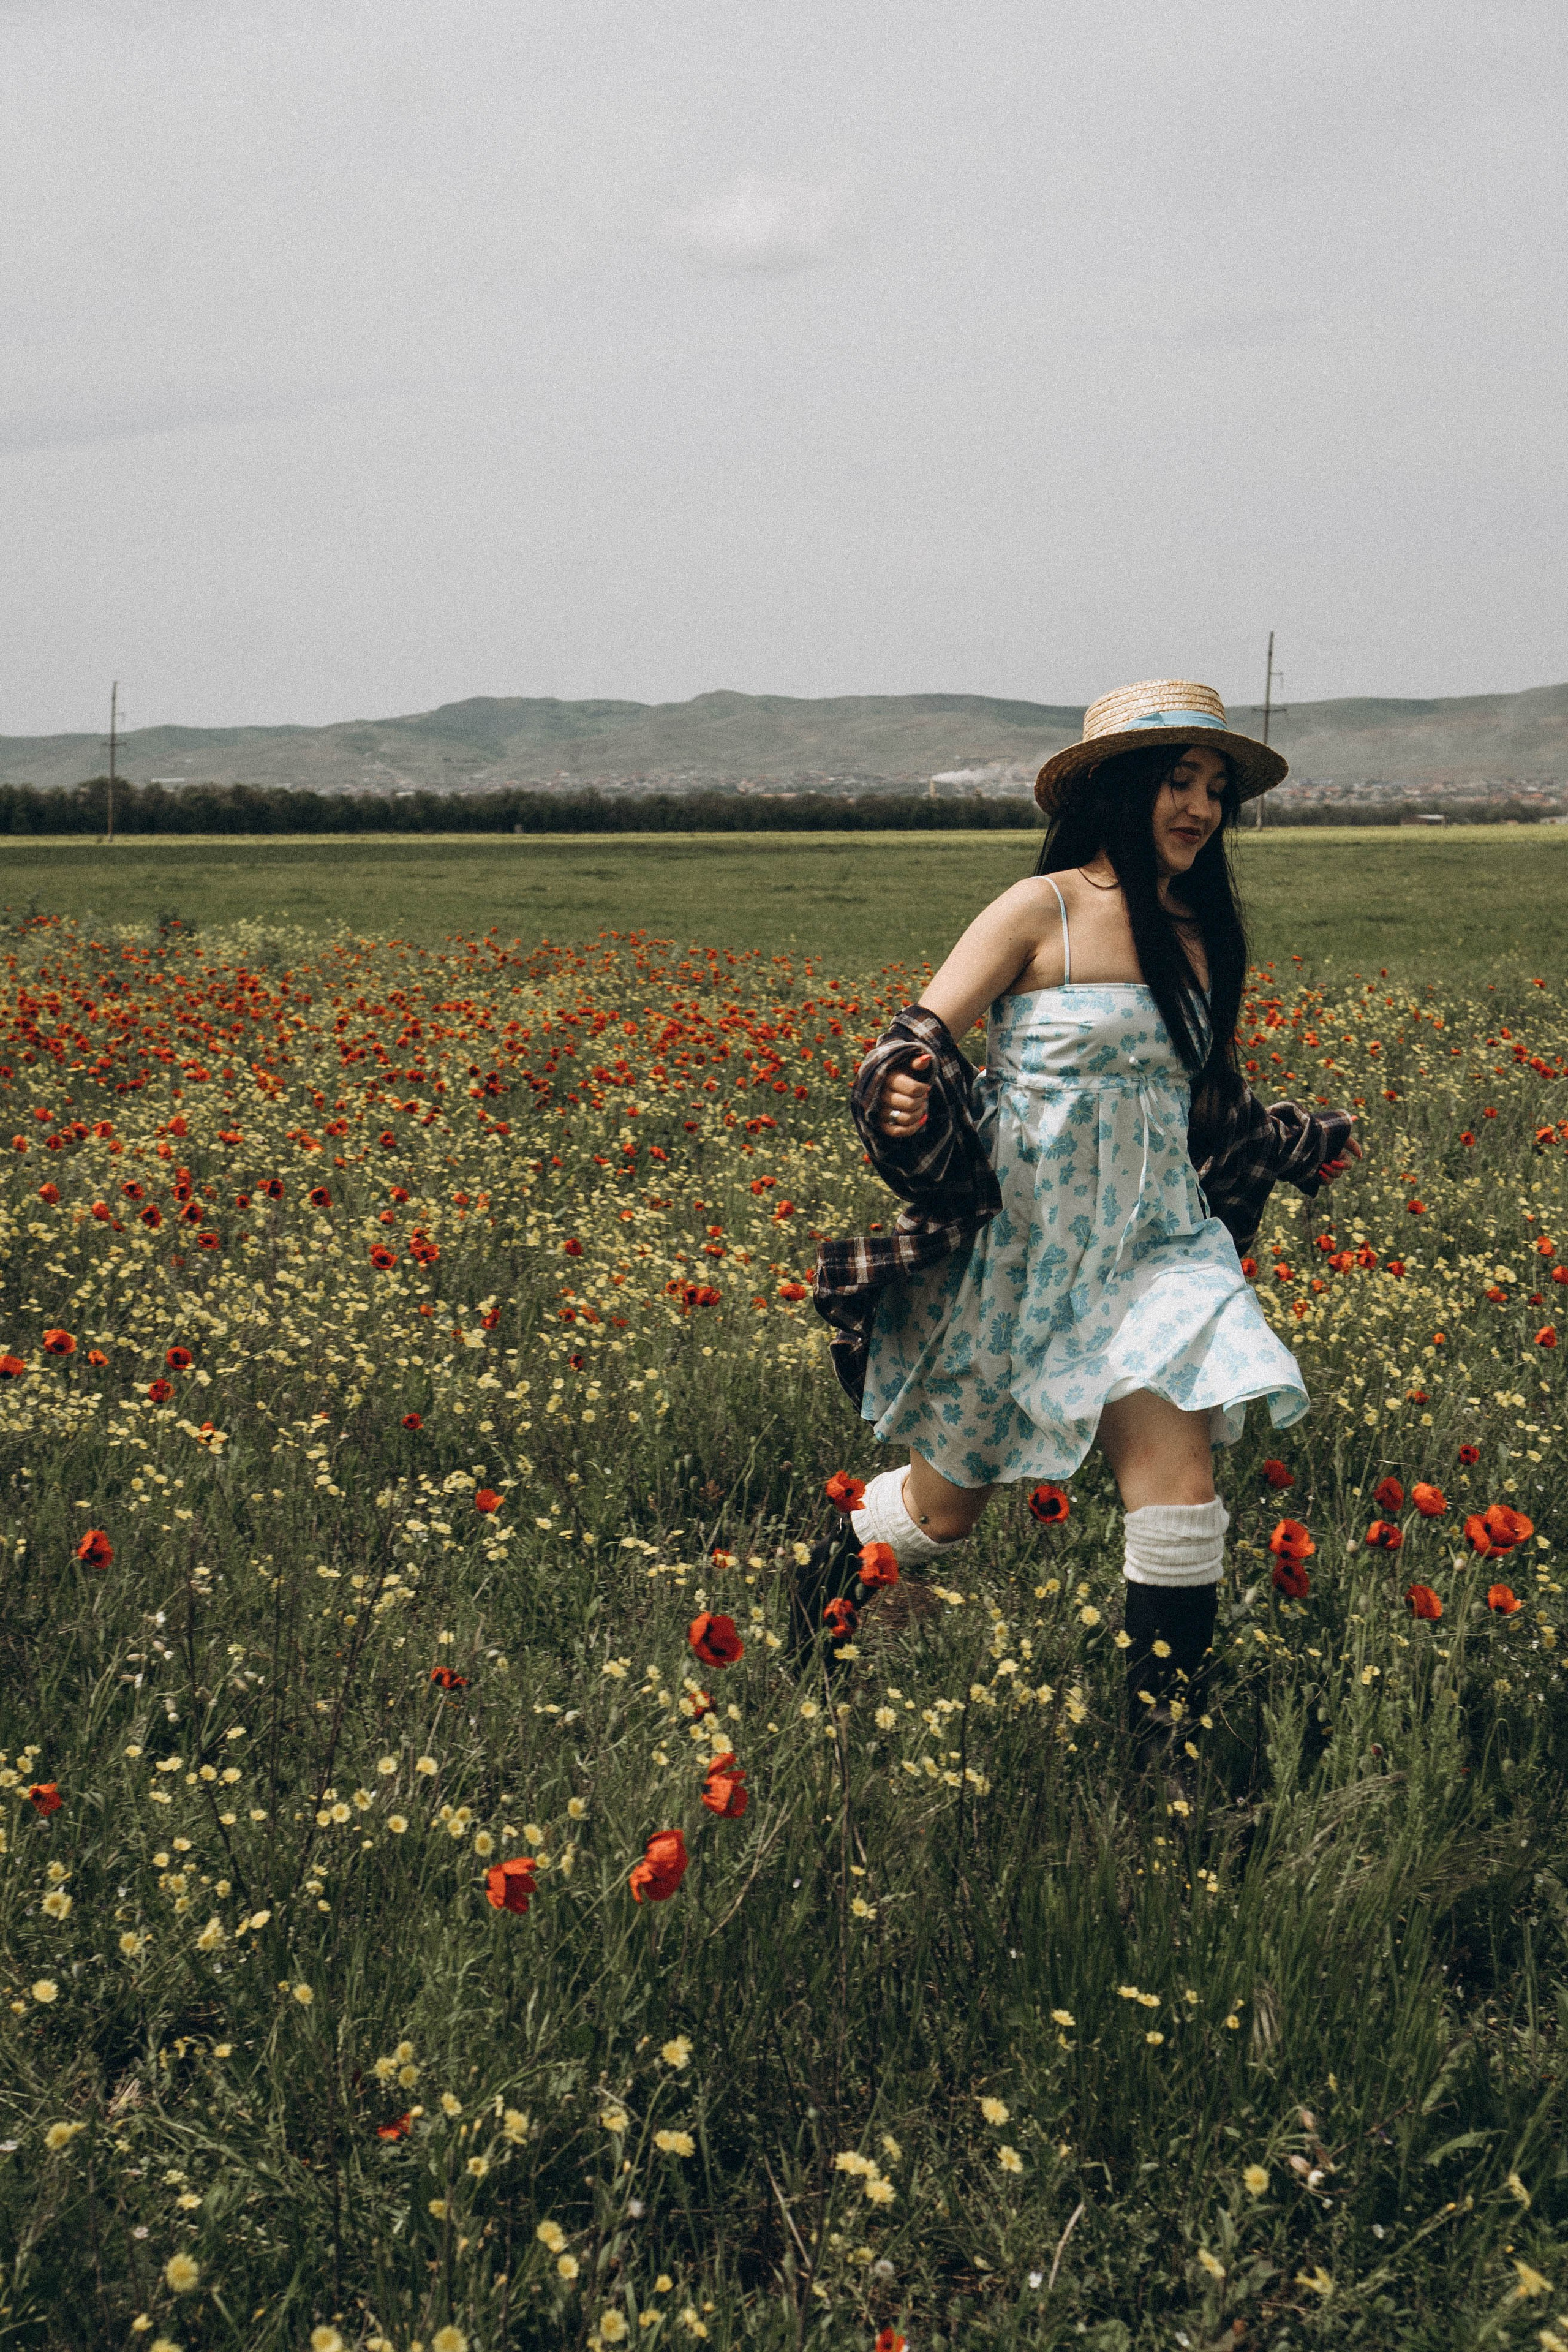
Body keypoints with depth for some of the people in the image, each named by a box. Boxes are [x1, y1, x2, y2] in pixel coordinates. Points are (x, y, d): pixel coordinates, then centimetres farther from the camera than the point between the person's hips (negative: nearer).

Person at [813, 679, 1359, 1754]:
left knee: (1181, 1486, -13)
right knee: (942, 1508, 8)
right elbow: (920, 1043, -13)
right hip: (1022, 1242, -4)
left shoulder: (1200, 933, 9)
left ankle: (1165, 1735, -2)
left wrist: (1301, 1144, 30)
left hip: (1152, 1243, 4)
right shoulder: (1041, 910, -8)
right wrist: (902, 1100, -34)